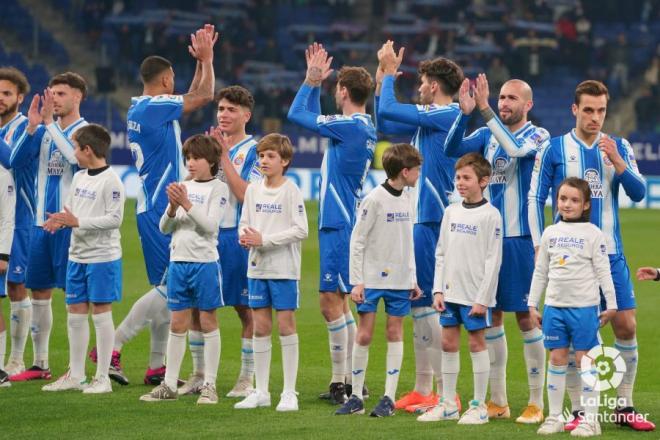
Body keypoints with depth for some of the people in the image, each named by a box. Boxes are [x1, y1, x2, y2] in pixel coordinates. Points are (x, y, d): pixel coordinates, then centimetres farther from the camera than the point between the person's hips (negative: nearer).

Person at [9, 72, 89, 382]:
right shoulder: (44, 130, 11)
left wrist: (50, 124, -23)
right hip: (42, 221, 6)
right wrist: (32, 126, -10)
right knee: (39, 291, 10)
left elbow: (78, 158, -25)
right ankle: (40, 364, 19)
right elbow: (17, 161, 2)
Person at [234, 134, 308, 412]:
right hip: (258, 266, 5)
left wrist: (264, 239, -18)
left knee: (286, 324, -2)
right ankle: (261, 392, 14)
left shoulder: (291, 191, -8)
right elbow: (245, 223, 15)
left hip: (284, 267, -5)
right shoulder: (254, 190, 8)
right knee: (260, 327, 7)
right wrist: (245, 237, -9)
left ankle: (289, 392, 4)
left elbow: (301, 230, -13)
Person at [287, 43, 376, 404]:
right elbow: (312, 117, 27)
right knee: (337, 302, 14)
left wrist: (312, 80, 3)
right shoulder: (363, 128, 12)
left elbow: (297, 114, -10)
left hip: (339, 225, -10)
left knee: (331, 301, -8)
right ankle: (348, 381, 18)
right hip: (341, 222, 10)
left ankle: (342, 382, -7)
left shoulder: (350, 126, -16)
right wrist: (315, 82, 23)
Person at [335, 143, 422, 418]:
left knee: (395, 333, 4)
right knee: (364, 335, -2)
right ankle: (356, 397, 6)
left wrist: (413, 279, 14)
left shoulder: (407, 200, 7)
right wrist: (357, 281, -13)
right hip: (372, 278, -5)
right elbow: (357, 241, -10)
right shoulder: (374, 200, -11)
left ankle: (389, 398, 7)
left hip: (400, 280, 5)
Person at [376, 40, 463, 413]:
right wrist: (383, 78, 20)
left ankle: (446, 394, -8)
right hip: (423, 218, 10)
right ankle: (422, 389, 19)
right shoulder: (429, 118, 14)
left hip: (433, 221, -10)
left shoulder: (446, 115, -14)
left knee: (429, 303, -9)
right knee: (420, 304, 13)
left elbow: (388, 110, -16)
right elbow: (385, 122, 24)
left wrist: (390, 72, -1)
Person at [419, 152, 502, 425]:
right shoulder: (451, 212, 10)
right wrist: (438, 290, 5)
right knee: (448, 343, 7)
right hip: (450, 292, 6)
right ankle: (448, 404, 14)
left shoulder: (490, 215, -8)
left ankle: (479, 406, 6)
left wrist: (483, 298, -13)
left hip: (475, 294, -6)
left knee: (476, 342, -1)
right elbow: (441, 253, 13)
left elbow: (493, 260, -10)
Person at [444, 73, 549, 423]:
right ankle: (498, 401, 17)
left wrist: (484, 109, -30)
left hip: (521, 239, -5)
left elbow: (514, 149, -26)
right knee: (492, 316, 9)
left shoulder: (537, 136, -6)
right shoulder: (488, 135, 8)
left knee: (526, 316, -3)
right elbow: (452, 149, -5)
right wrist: (465, 113, -20)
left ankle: (536, 403, 4)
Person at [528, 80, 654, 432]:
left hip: (609, 254, 2)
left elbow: (638, 192, -2)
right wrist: (540, 247, -7)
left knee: (626, 325, -2)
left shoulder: (619, 148, 6)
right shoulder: (553, 149, -1)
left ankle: (624, 406, 9)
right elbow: (535, 199, 1)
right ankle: (578, 411, 6)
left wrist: (616, 161, -17)